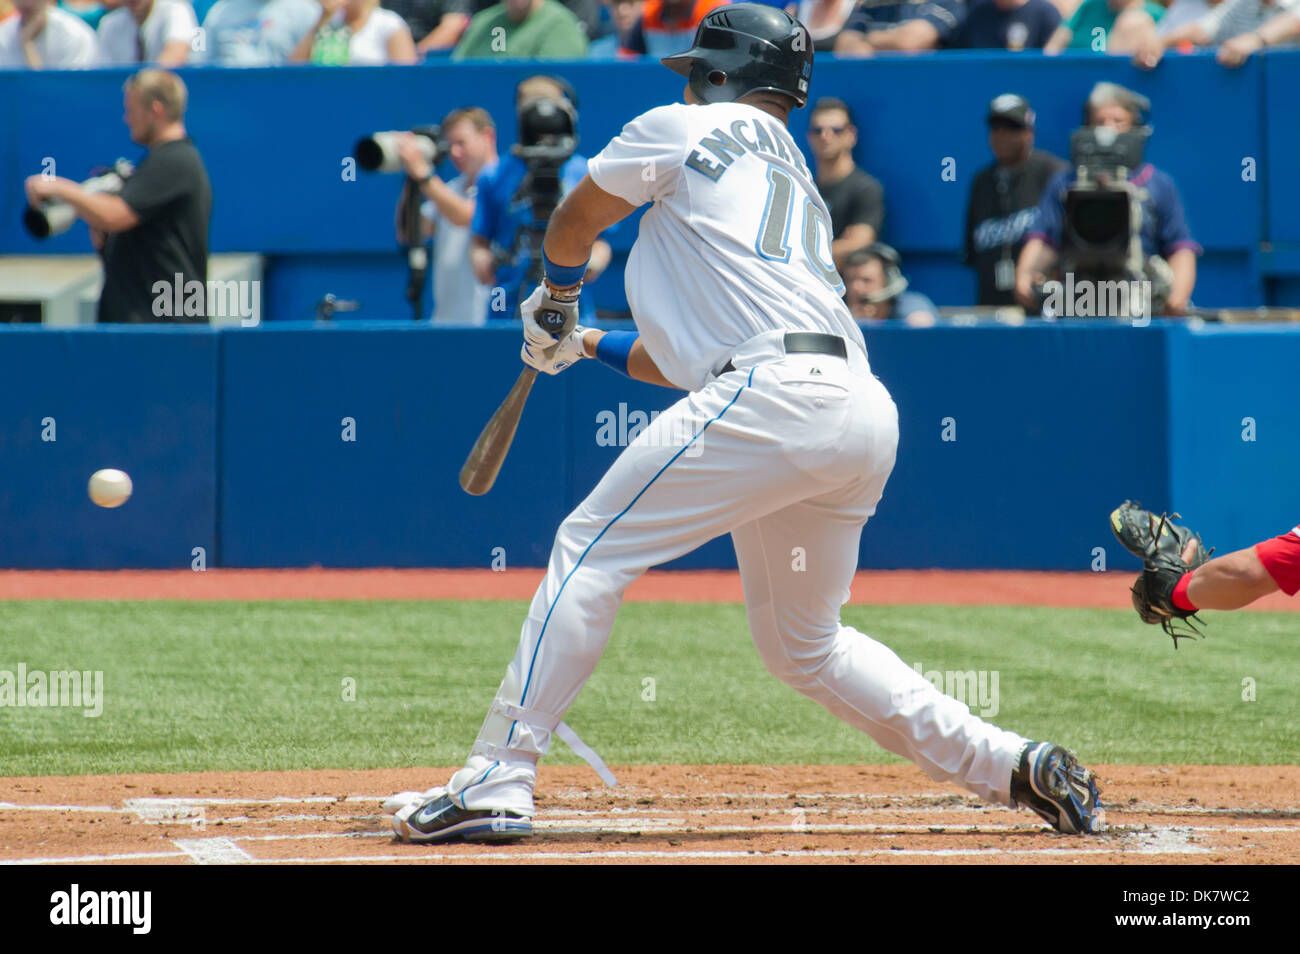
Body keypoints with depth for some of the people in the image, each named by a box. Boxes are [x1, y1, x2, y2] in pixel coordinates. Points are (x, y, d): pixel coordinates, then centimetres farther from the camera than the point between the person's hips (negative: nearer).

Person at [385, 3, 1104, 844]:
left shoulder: (684, 131, 11)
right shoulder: (798, 186, 33)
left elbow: (571, 228, 22)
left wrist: (558, 297, 42)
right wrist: (589, 345, 45)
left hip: (774, 395, -8)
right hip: (864, 417, 8)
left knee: (592, 549, -3)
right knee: (804, 645, 21)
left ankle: (497, 783, -10)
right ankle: (1017, 767, 16)